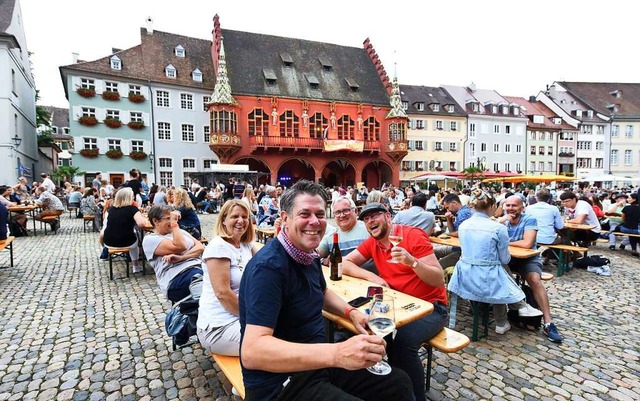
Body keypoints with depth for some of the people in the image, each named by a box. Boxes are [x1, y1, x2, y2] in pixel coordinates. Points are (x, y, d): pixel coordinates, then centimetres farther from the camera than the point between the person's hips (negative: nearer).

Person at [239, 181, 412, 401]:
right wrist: (336, 353, -40)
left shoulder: (308, 254, 3)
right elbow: (252, 351, -33)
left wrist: (351, 312, 5)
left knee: (399, 383, 8)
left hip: (317, 363, 9)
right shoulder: (268, 266, -24)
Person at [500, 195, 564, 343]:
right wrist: (499, 221, -22)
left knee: (535, 280, -29)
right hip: (506, 258, 4)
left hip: (528, 258, -3)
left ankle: (548, 323, -22)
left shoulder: (530, 220, -11)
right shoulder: (503, 220, 1)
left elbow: (527, 243, -26)